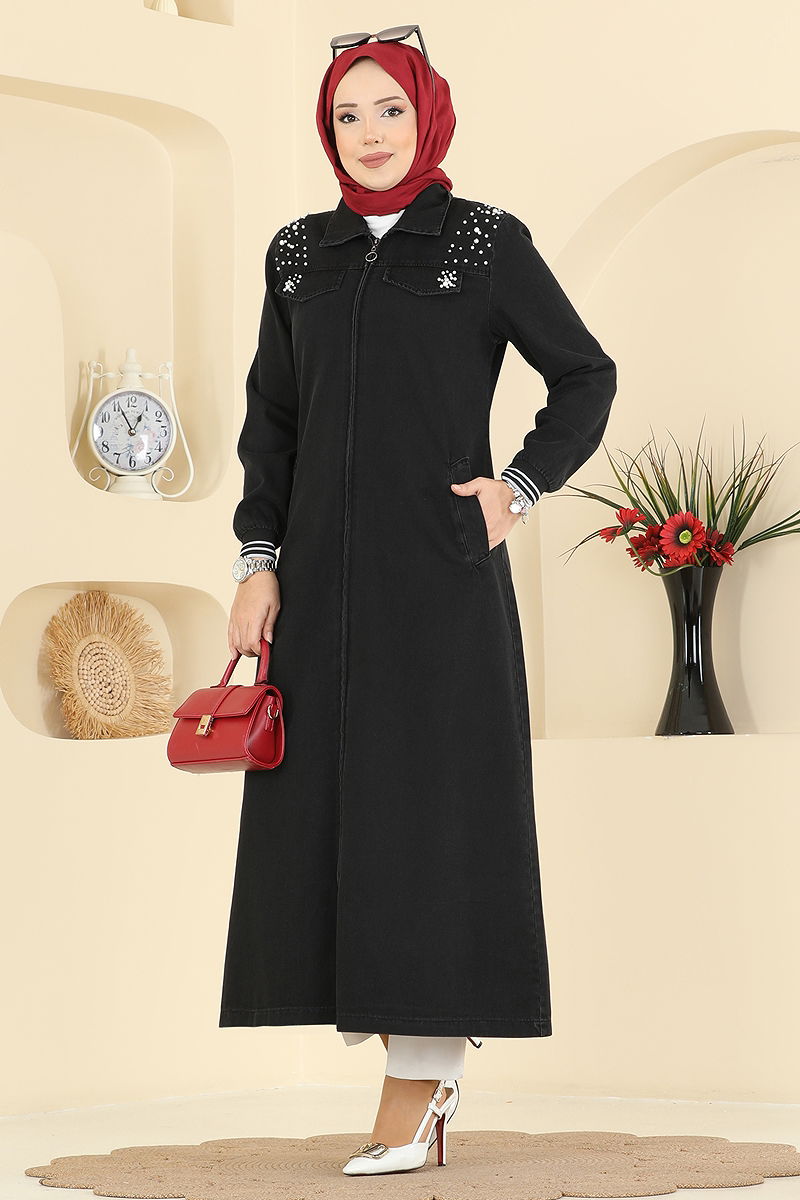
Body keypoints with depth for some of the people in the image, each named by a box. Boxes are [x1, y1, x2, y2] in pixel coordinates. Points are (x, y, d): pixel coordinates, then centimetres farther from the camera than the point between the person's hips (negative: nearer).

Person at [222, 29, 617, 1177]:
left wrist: (519, 489, -3)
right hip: (324, 576, 5)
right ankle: (421, 1064, 14)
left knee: (428, 810, -5)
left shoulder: (490, 242, 0)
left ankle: (419, 1083, -1)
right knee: (329, 809, 3)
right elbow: (271, 415, 11)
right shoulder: (300, 252, 11)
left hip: (442, 572, -4)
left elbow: (586, 376, 7)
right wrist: (259, 560, 3)